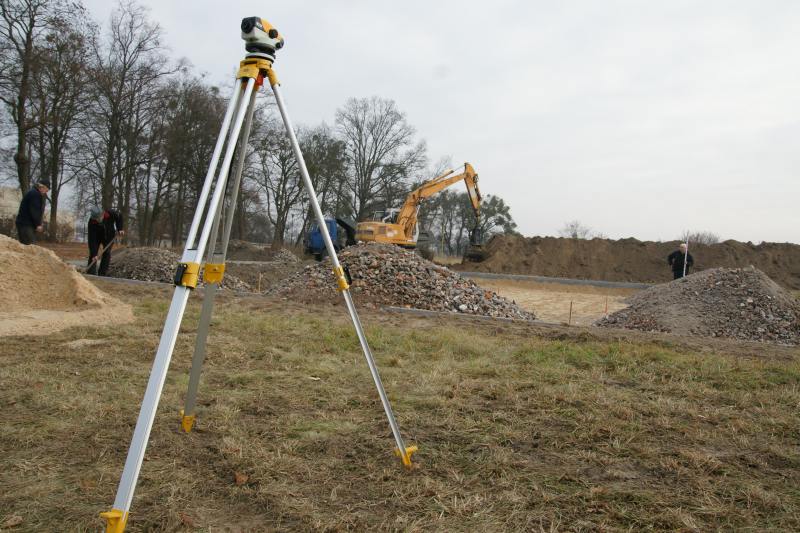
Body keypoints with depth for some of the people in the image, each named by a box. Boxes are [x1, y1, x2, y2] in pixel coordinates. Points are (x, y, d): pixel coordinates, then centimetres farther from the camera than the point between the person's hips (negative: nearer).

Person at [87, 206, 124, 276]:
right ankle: (90, 274, -8)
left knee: (107, 253, -5)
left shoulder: (111, 213, -32)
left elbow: (119, 217, -7)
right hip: (97, 236, -1)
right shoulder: (91, 223, -34)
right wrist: (94, 254, -37)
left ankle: (102, 274, 0)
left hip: (109, 236, 1)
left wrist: (119, 229, -19)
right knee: (92, 254, -10)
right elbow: (92, 240, -34)